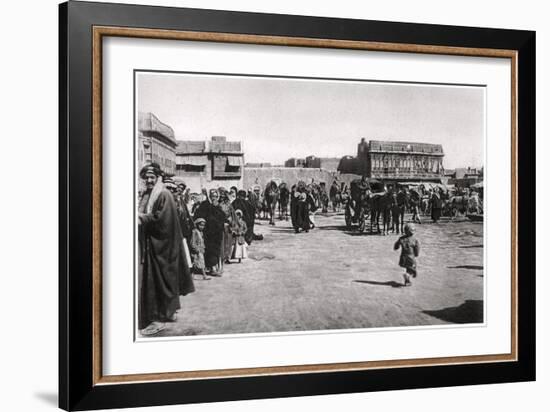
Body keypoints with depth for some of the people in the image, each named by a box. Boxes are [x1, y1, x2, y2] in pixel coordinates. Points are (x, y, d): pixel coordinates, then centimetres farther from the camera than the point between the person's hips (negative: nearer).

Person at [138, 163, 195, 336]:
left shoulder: (164, 195, -11)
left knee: (159, 280, -6)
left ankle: (160, 318, -1)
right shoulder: (146, 195, 15)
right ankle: (169, 311, 23)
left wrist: (141, 217, -15)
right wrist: (139, 216, 0)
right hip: (149, 244, 9)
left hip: (160, 244, -9)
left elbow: (161, 219, -20)